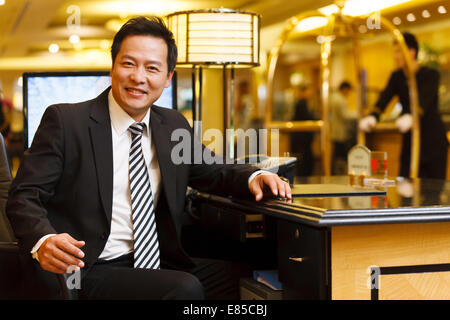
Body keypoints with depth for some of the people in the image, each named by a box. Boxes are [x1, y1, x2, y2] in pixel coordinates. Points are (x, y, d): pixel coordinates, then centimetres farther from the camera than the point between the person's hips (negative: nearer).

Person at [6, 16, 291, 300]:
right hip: (90, 273, -5)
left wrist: (254, 178, 0)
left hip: (156, 263, 6)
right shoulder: (65, 121, -5)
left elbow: (211, 173, 23)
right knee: (185, 288, -28)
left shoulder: (175, 126, 12)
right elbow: (24, 196, -7)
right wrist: (43, 241, -29)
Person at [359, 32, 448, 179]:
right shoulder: (397, 77, 6)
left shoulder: (430, 75, -11)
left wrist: (412, 117, -50)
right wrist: (373, 116, -31)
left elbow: (424, 99, -30)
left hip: (434, 140, -5)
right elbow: (385, 97, -10)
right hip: (410, 139, 5)